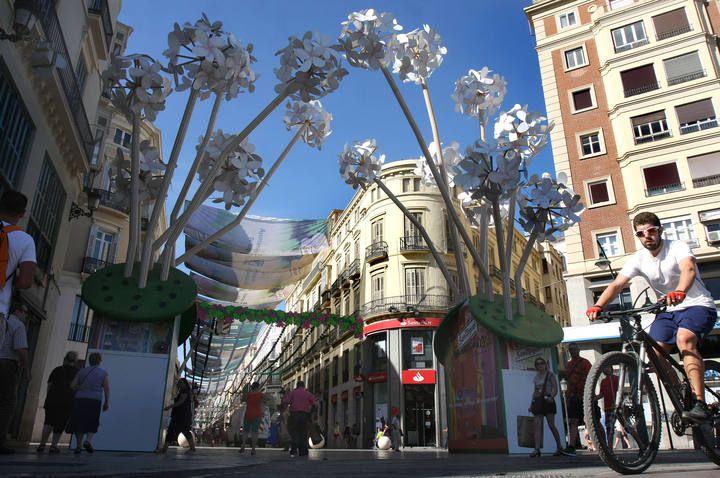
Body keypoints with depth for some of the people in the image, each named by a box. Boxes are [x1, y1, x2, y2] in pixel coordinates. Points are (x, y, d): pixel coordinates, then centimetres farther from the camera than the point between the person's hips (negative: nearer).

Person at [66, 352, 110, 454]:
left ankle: (78, 445, 11)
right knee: (92, 423, 10)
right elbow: (107, 388, -3)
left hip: (80, 399, 2)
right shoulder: (103, 373, 3)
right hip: (95, 400, -2)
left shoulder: (82, 371, 8)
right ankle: (88, 440, -10)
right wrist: (107, 402, 2)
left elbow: (72, 385, 2)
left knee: (79, 422, 10)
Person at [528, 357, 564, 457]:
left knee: (551, 425, -3)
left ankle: (559, 447, 13)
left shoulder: (550, 375, 2)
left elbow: (555, 389, -5)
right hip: (538, 401, 5)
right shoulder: (536, 377, 17)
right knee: (537, 425, -5)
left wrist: (551, 396, -24)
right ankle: (537, 449, -11)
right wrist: (531, 404, 14)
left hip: (547, 401, -5)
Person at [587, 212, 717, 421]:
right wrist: (598, 306, -31)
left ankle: (700, 402, -32)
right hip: (669, 310, 5)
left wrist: (679, 292, -57)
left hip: (698, 305, -5)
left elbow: (689, 269, -35)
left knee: (684, 338, -33)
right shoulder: (638, 259, -3)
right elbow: (616, 285, -13)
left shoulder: (678, 247, -14)